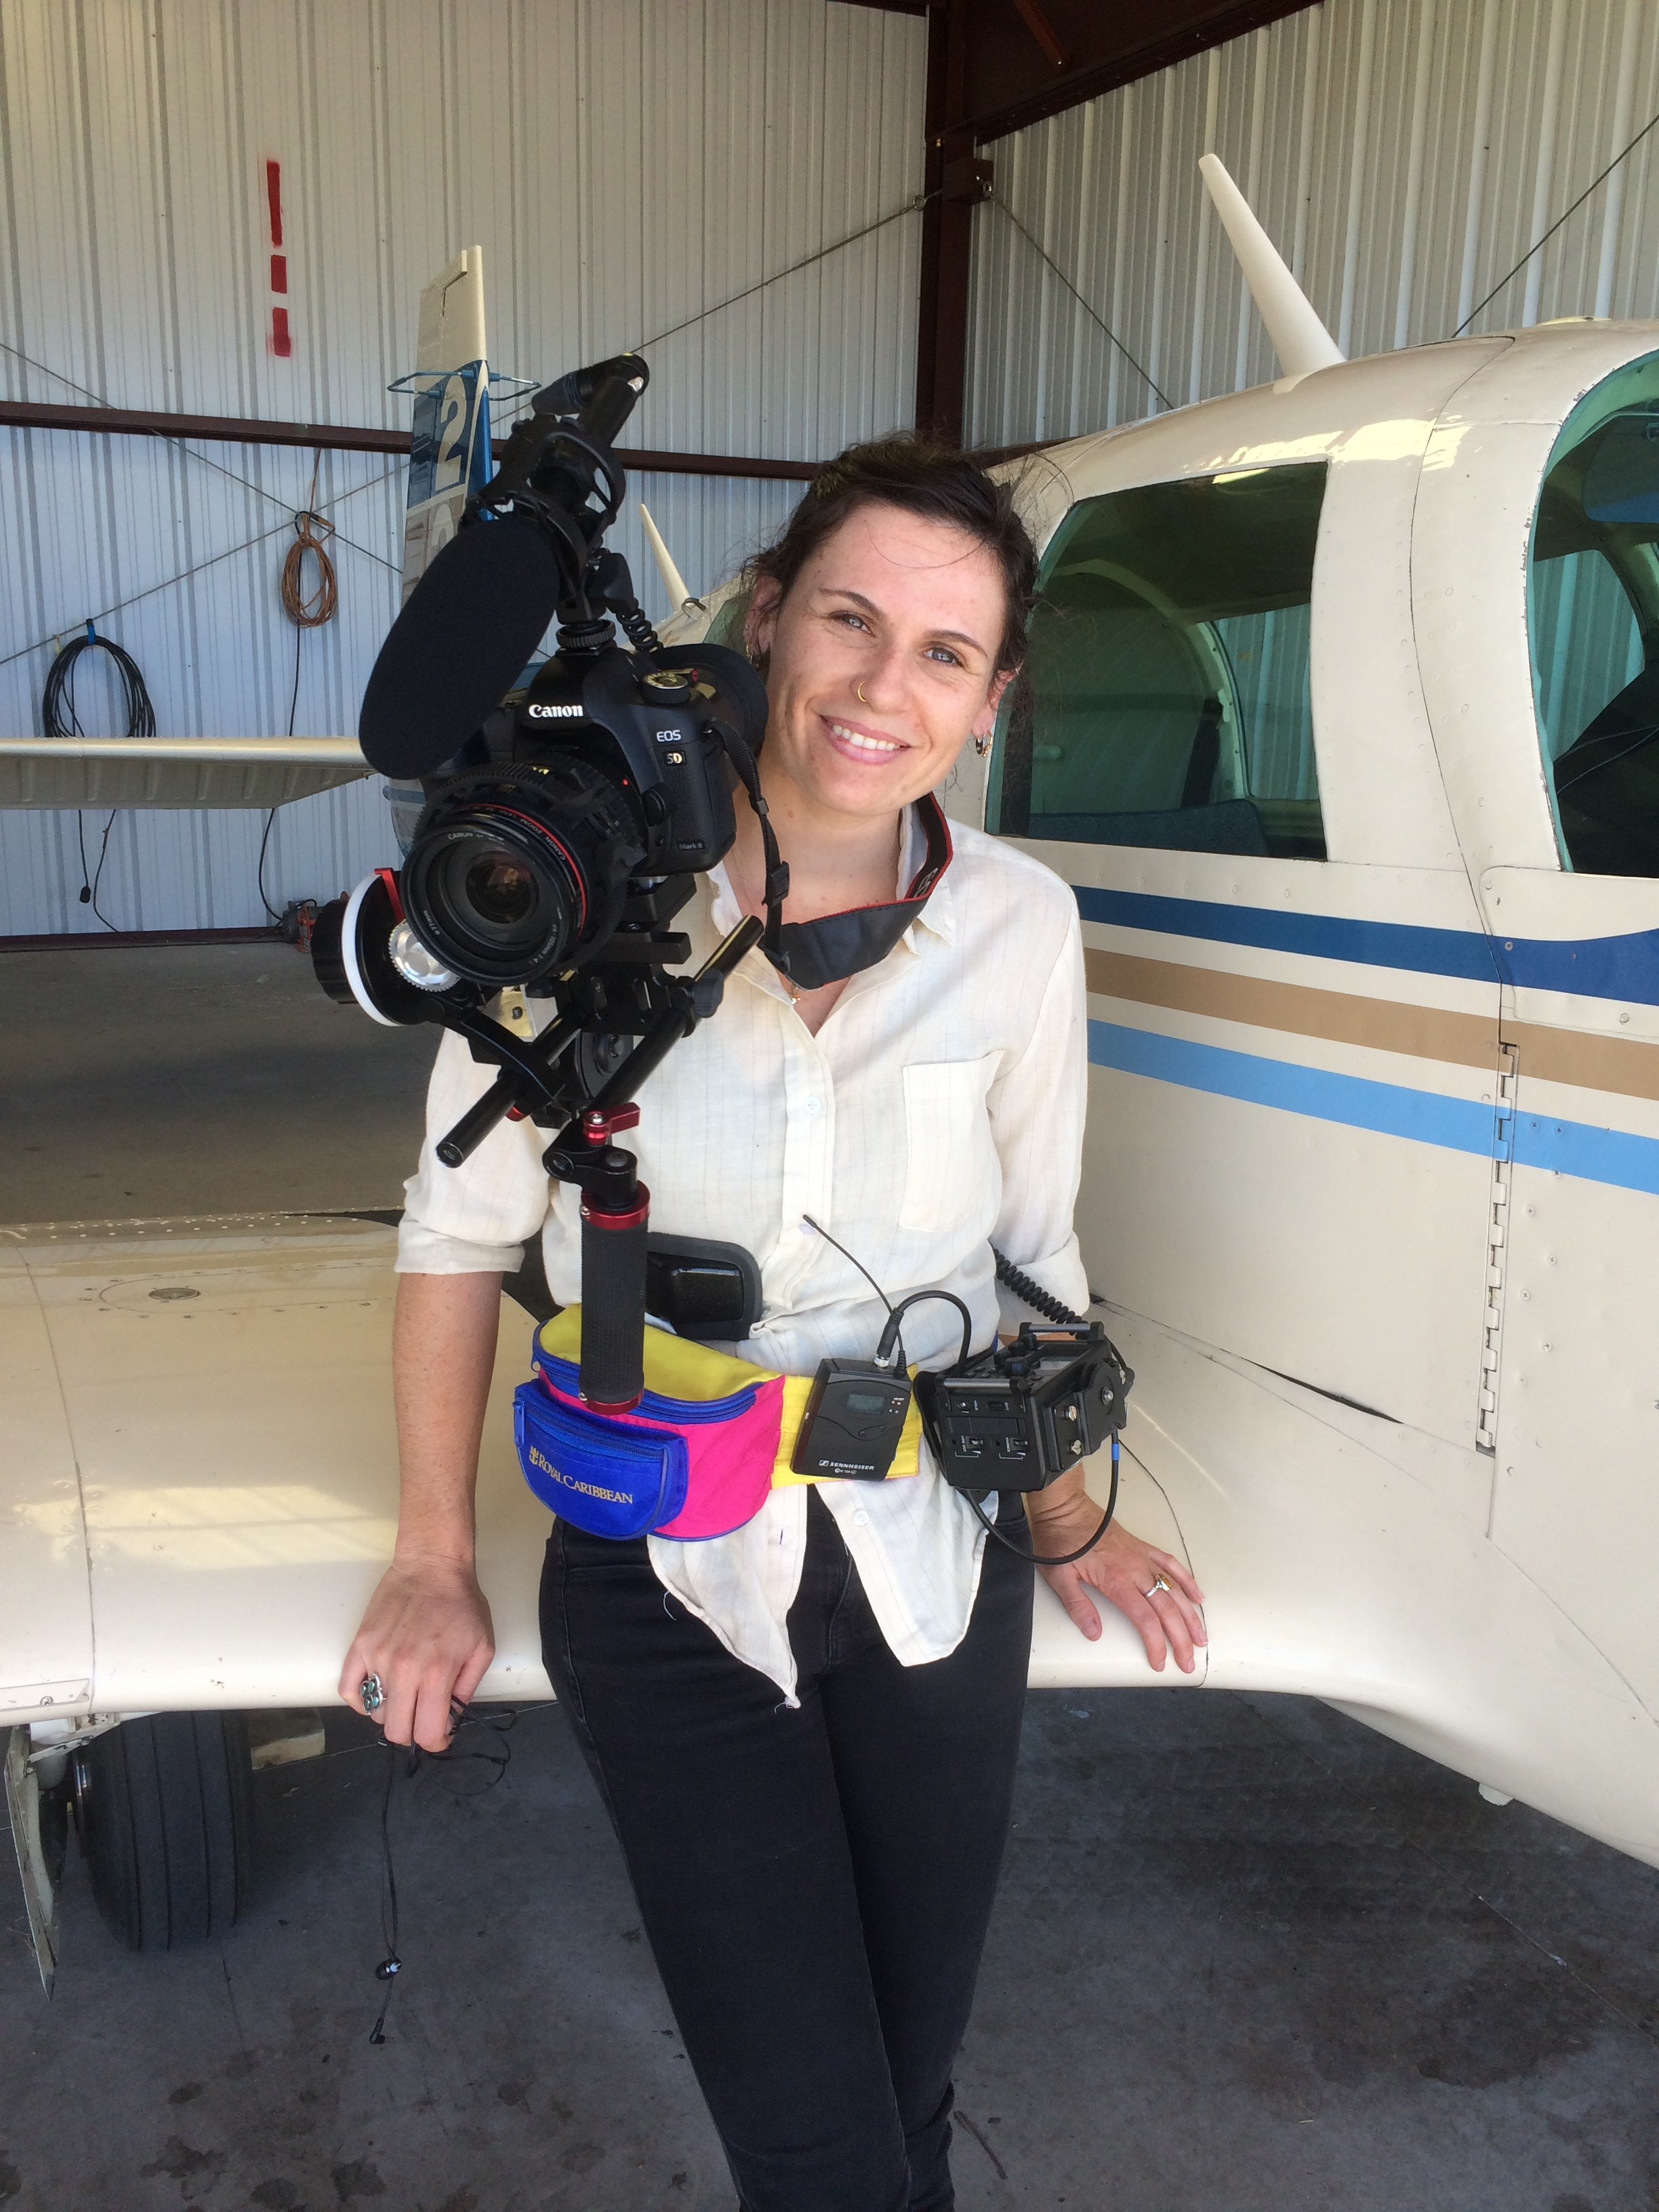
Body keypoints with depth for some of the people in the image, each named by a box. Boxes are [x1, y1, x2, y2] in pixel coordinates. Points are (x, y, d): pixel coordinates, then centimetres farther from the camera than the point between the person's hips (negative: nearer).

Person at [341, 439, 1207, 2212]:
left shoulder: (1018, 929, -7)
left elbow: (1032, 1255, 7)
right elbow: (461, 1231, -3)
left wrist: (1062, 1519, 11)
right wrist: (434, 1562, 0)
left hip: (933, 1569, 2)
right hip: (665, 1581, -2)